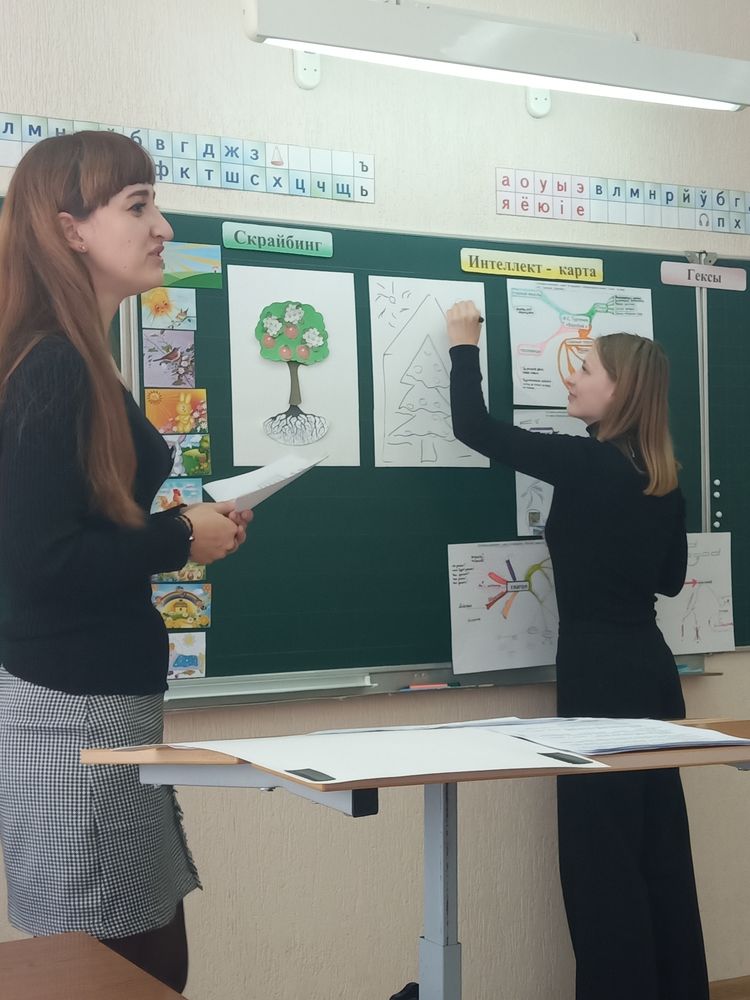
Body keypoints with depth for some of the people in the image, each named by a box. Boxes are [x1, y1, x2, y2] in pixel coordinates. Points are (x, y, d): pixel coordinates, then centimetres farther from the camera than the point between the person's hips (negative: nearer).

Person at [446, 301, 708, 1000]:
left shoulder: (586, 463, -15)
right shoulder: (662, 477, 7)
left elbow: (474, 427, -10)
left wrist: (464, 345, 3)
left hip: (601, 672, -8)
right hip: (649, 667, 8)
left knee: (603, 849, 1)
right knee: (657, 842, 15)